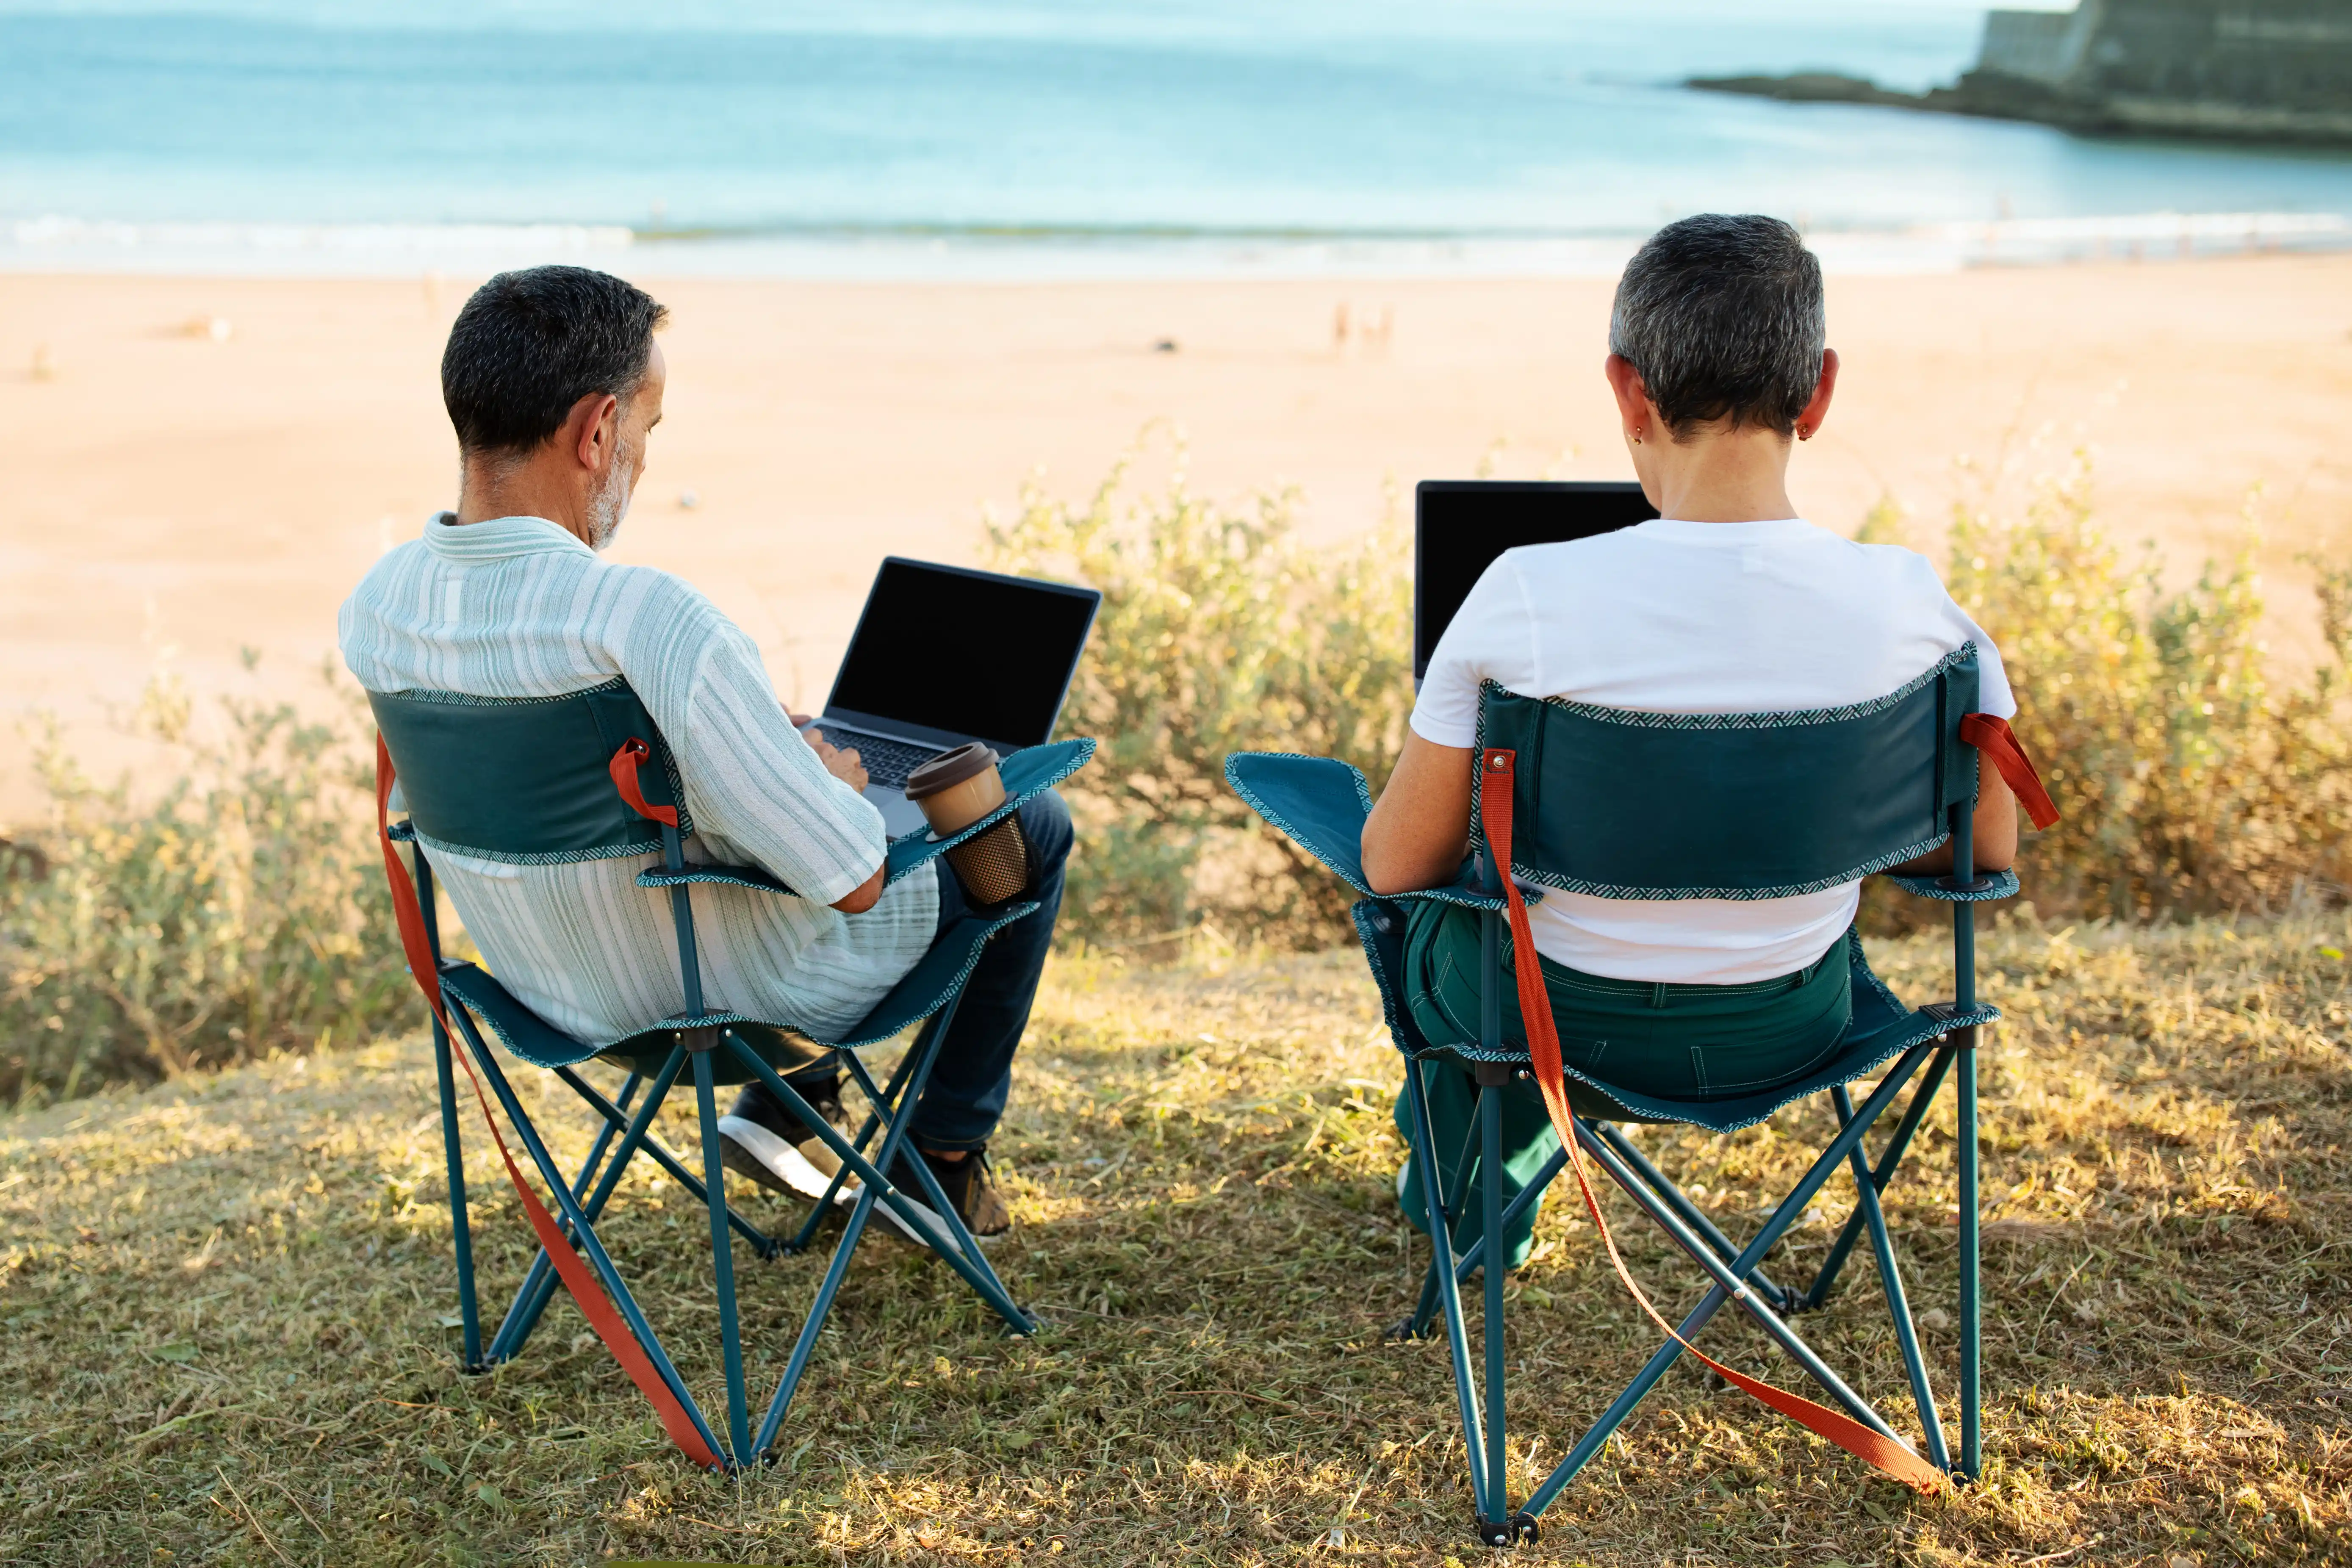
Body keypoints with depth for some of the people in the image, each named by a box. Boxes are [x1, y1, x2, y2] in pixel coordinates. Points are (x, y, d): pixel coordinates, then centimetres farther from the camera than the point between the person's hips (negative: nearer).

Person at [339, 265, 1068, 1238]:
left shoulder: (372, 609, -13)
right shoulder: (653, 622, -37)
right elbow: (854, 877, -31)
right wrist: (834, 781, -7)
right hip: (743, 990, -7)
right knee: (1031, 828, 19)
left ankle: (783, 1108, 32)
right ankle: (943, 1155, 29)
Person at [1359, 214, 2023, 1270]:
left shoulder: (1528, 599, -26)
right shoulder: (1906, 606, -19)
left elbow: (1395, 863, -15)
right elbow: (1987, 848, -3)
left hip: (1566, 1023, -3)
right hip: (1794, 1028, 3)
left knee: (1435, 917, 33)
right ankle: (1501, 1182, 60)